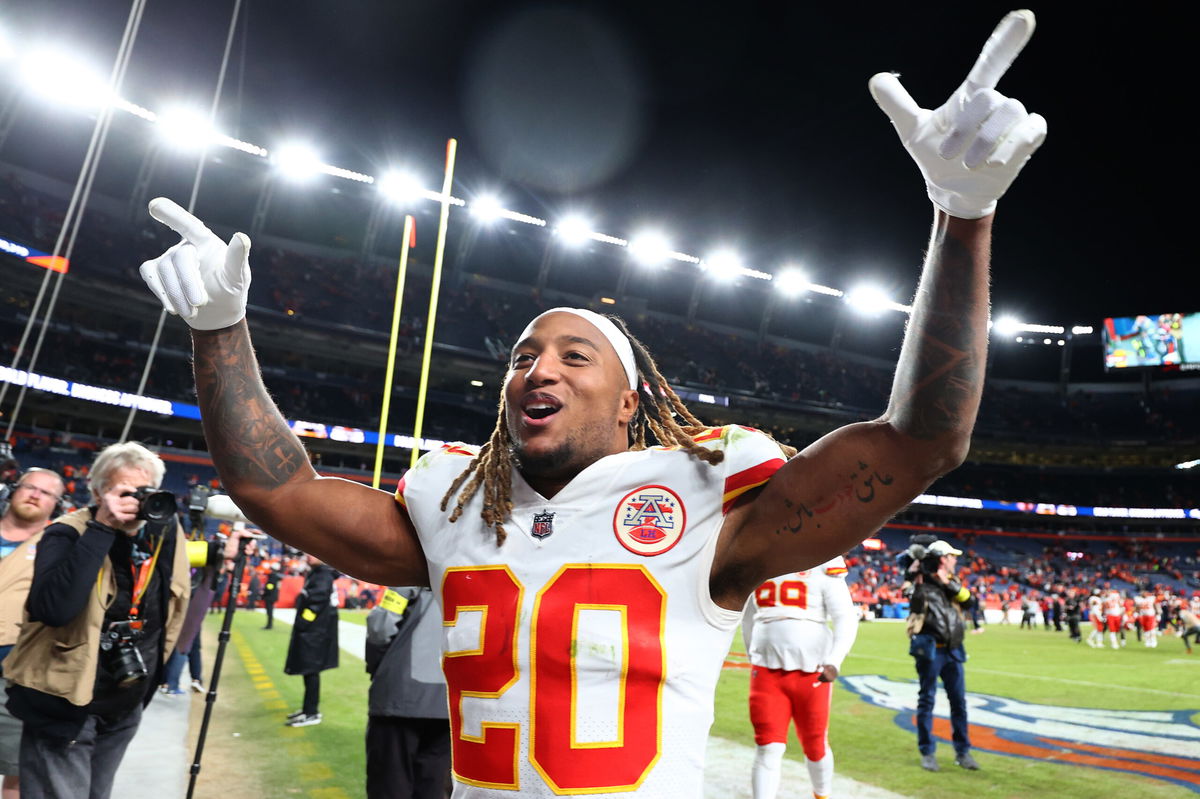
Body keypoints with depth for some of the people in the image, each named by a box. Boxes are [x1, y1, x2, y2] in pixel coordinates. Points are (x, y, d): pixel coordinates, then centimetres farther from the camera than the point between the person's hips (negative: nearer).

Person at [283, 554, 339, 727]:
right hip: (311, 631, 10)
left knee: (311, 671, -3)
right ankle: (310, 708, 26)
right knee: (309, 671, 16)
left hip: (315, 632, -10)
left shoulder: (323, 576, -17)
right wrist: (299, 623, 13)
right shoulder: (315, 573, 14)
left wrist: (301, 623, -16)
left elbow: (316, 602, -23)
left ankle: (312, 714, 4)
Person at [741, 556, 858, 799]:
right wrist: (752, 655, 25)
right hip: (767, 670, 2)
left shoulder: (822, 567, -6)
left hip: (810, 672, -2)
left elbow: (846, 618, -10)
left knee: (815, 746, 14)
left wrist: (834, 661, -22)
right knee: (768, 749, -5)